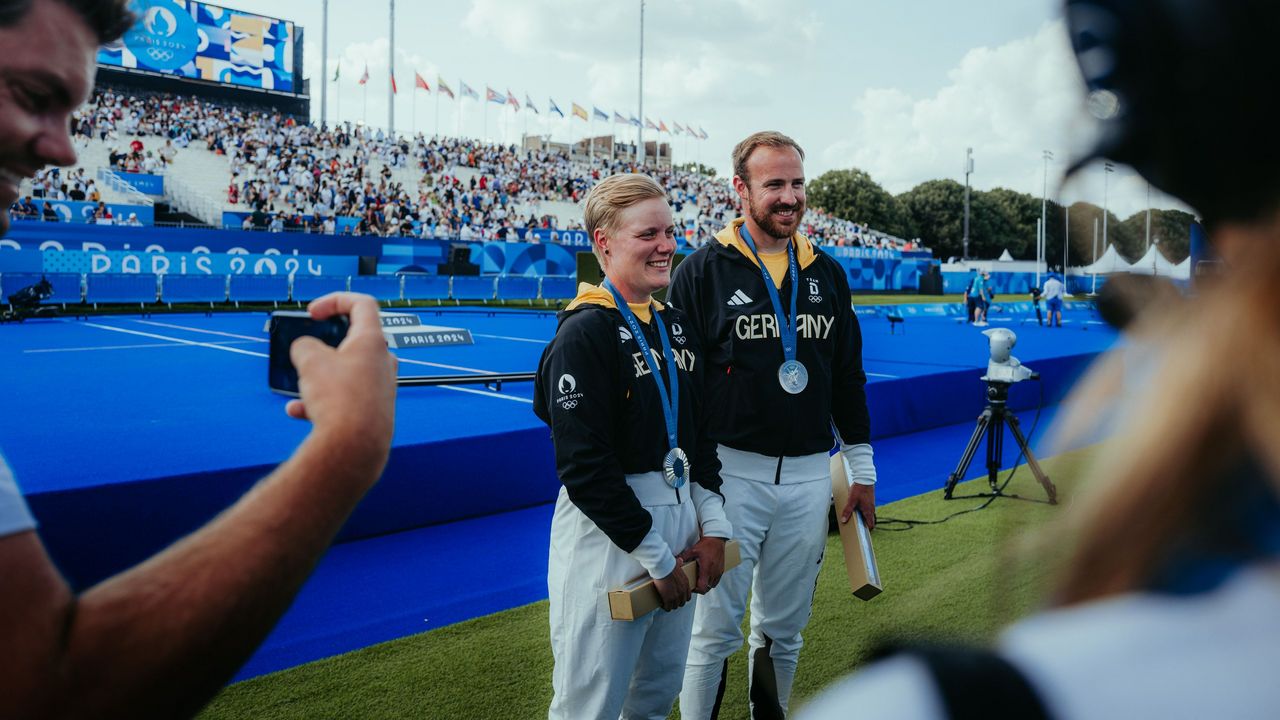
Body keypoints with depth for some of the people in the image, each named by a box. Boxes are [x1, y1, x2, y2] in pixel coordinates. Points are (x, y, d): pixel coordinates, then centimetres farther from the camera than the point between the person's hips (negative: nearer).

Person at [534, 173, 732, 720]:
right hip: (608, 533, -7)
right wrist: (655, 556, -15)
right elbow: (584, 465, -19)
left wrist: (713, 525, 5)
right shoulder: (584, 332, -14)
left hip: (680, 517, 8)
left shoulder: (676, 325, 10)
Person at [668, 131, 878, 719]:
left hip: (809, 474, 4)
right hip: (731, 472, -4)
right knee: (715, 629, 2)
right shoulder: (702, 271, -4)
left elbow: (848, 377, 16)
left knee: (784, 627, 16)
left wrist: (862, 470, 14)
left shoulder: (826, 273, 10)